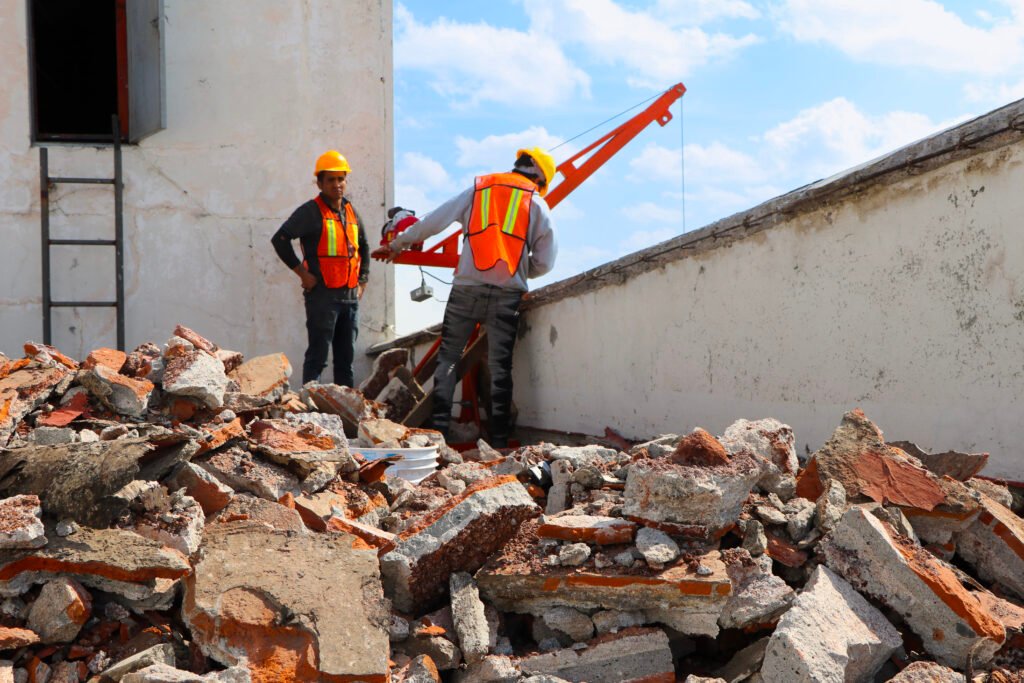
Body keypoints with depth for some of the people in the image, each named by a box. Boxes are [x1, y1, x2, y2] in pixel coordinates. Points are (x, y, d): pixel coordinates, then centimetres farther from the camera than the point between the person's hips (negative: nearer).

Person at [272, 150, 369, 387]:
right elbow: (280, 239, -13)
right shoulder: (311, 212, -6)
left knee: (346, 356, 12)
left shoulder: (351, 212, 15)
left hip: (350, 296, 7)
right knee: (318, 356, -6)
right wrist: (302, 272, -14)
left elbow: (364, 248, 29)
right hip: (322, 294, -7)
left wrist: (362, 280, 18)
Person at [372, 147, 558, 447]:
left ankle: (438, 429, 0)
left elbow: (434, 221, 13)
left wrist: (397, 244, 23)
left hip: (467, 287, 0)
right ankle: (498, 438, 3)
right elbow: (545, 261, 8)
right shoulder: (538, 204, 10)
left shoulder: (477, 189, 14)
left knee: (448, 357, 7)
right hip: (508, 292, 0)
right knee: (499, 366, 4)